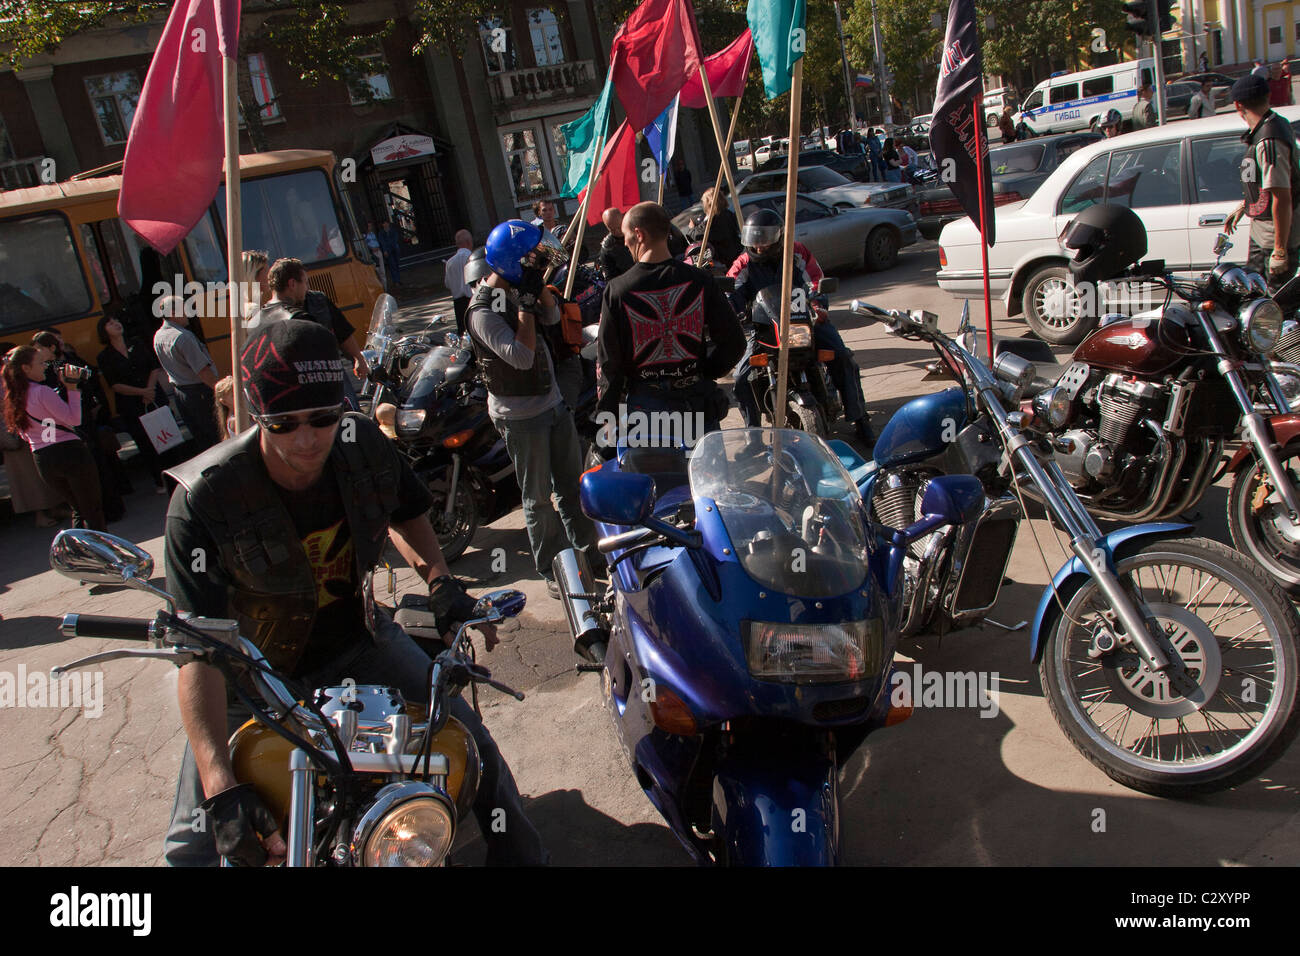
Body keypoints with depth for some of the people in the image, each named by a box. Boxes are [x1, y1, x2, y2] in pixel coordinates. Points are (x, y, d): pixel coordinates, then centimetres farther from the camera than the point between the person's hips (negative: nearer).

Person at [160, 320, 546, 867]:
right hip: (255, 670, -2)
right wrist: (222, 788, -41)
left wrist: (440, 582, -12)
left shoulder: (366, 446, -16)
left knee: (471, 743, -1)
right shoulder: (203, 500, -29)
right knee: (197, 842, -8)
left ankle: (521, 854, 24)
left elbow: (406, 513, 8)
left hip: (357, 635, 3)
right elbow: (198, 648, -31)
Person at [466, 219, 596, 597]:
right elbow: (522, 356, -29)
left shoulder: (517, 290, 3)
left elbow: (553, 315, 13)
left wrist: (539, 284, -2)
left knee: (572, 484, 19)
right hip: (521, 417, -8)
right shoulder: (484, 309, -22)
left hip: (553, 403, 8)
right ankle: (550, 569, 18)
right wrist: (525, 304, -25)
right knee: (538, 498, 4)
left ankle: (587, 548, 35)